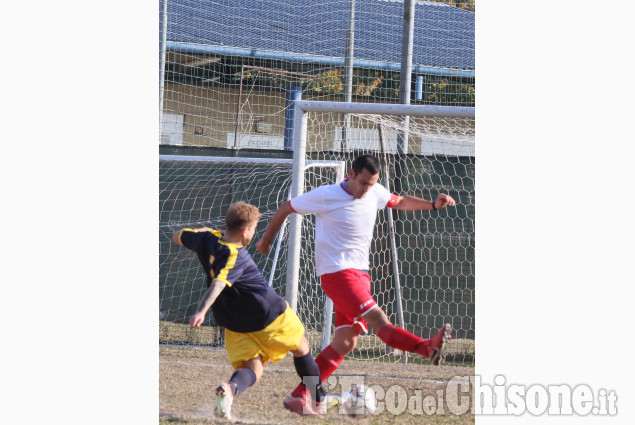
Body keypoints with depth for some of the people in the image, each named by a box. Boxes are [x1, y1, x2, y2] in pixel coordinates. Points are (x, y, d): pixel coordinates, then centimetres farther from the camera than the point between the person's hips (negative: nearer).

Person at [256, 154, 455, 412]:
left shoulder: (375, 193, 8)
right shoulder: (325, 196, -10)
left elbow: (400, 202, 28)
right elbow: (285, 208, 3)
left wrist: (433, 205, 12)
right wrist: (266, 240, 14)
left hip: (360, 273, 8)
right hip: (336, 272, -8)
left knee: (345, 343, 3)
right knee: (378, 320, -23)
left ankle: (300, 395, 6)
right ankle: (428, 348, -45)